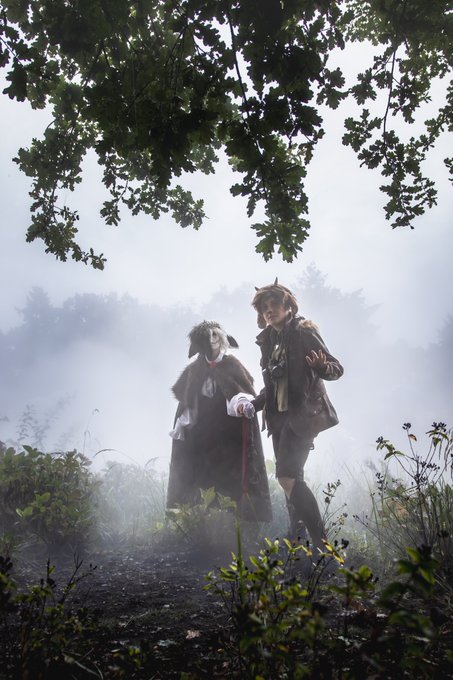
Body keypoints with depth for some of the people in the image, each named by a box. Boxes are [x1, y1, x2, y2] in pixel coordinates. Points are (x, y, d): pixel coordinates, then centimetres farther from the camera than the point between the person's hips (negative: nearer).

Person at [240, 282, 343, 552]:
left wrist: (322, 367, -31)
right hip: (279, 415, 7)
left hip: (303, 413, -7)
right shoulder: (268, 340, 13)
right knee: (291, 479, 11)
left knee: (288, 476, -18)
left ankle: (323, 544, -12)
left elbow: (337, 368, -9)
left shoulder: (303, 332, -6)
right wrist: (254, 404, 9)